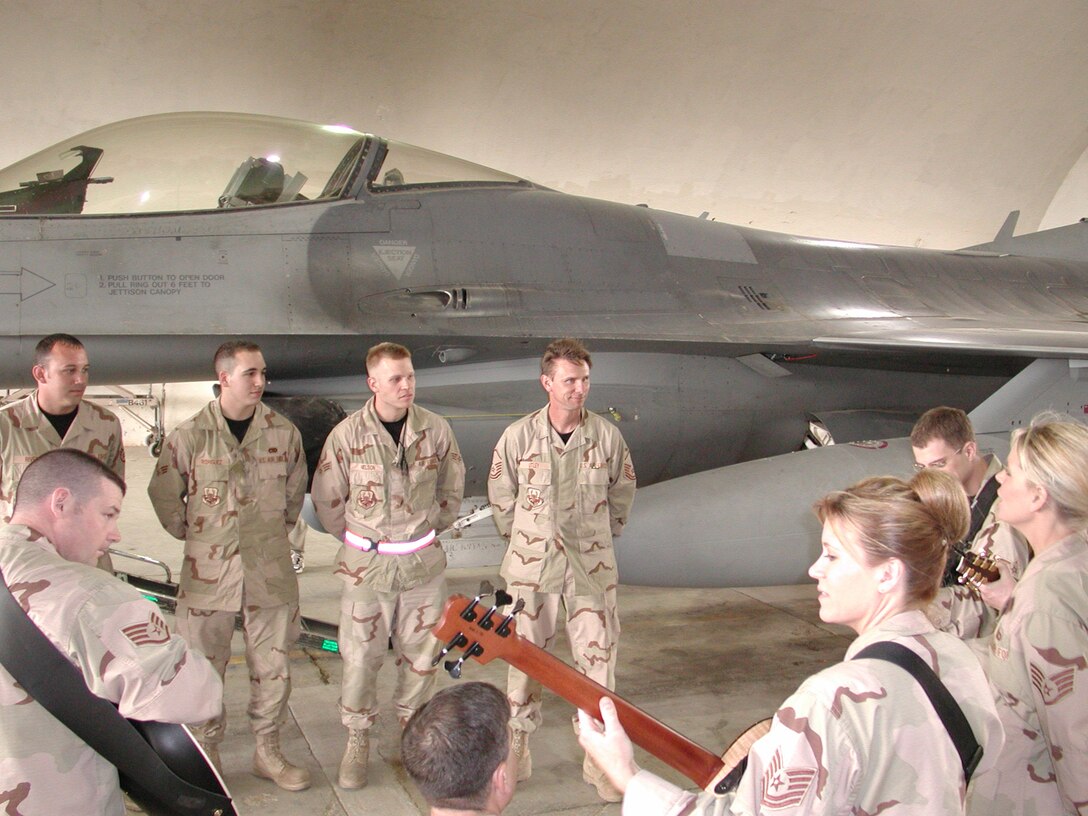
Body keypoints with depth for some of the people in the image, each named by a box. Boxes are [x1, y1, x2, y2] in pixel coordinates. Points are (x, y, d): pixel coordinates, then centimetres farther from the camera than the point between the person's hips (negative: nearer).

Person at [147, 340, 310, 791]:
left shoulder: (284, 432, 0)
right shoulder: (189, 435, -6)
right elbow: (163, 494, 7)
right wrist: (192, 535, 8)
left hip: (270, 570, 2)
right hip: (208, 571, -1)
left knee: (273, 665, 9)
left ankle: (268, 752, 26)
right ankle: (206, 756, 23)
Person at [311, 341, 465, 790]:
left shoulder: (435, 429, -4)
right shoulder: (348, 434, -10)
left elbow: (452, 486, 12)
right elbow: (326, 500, 1)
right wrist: (360, 540, 5)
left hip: (423, 561, 2)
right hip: (366, 564, -2)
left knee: (420, 651, 13)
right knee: (361, 655, 5)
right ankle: (357, 740, 24)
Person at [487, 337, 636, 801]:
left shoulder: (606, 435, -4)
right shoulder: (519, 436, -7)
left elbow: (622, 491, 12)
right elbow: (500, 494, 8)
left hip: (592, 566, 1)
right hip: (531, 564, 0)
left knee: (598, 658, 3)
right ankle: (517, 745, 28)